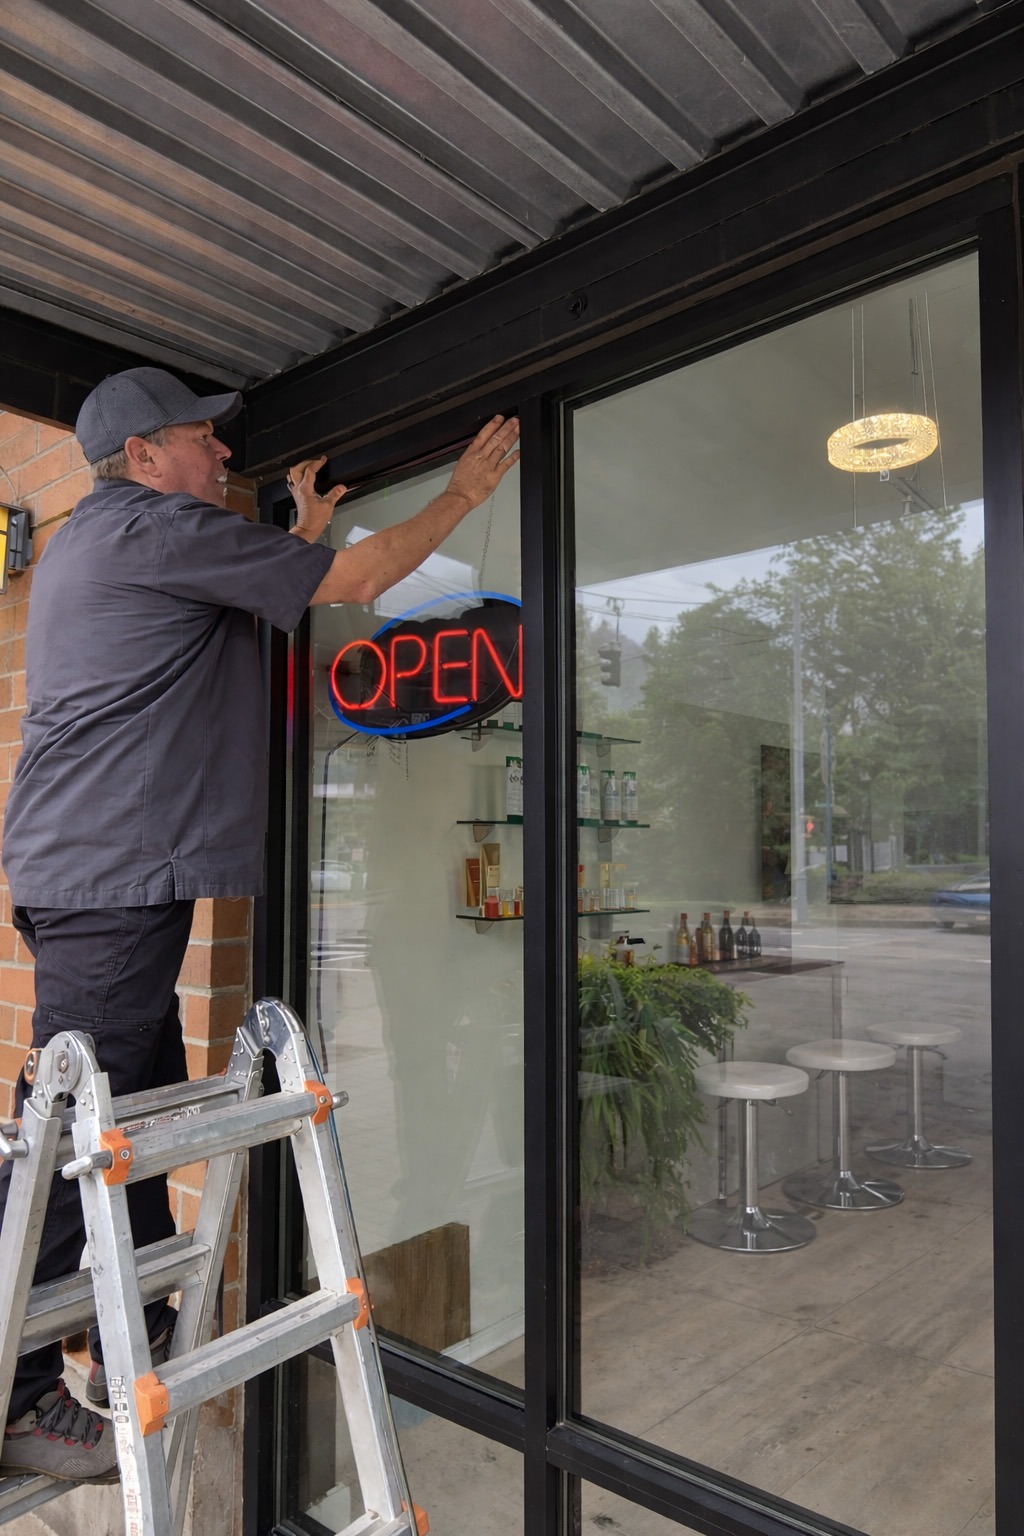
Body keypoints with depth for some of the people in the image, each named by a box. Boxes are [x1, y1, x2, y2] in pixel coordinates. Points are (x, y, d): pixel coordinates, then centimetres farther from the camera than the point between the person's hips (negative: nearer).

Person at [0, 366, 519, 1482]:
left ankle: (134, 1340, 28)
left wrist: (304, 535, 31)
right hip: (113, 873, -11)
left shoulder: (91, 541, 24)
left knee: (140, 1104, 15)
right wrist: (463, 493, 5)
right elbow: (355, 585, -6)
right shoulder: (154, 529, -8)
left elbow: (250, 593, 33)